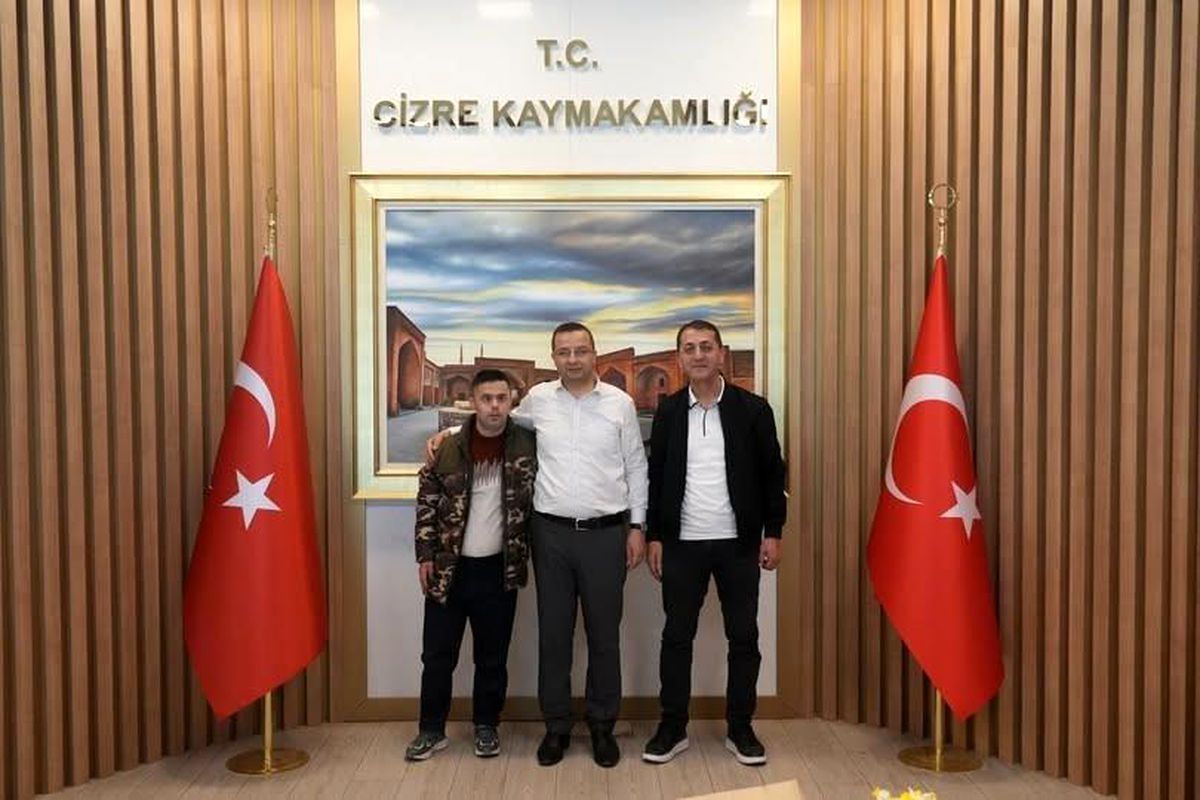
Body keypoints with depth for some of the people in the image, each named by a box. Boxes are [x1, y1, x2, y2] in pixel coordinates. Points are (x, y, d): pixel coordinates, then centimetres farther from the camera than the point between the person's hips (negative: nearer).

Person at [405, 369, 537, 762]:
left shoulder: (528, 445, -3)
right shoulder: (448, 448, -3)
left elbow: (537, 498, 5)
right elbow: (427, 502, 1)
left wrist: (527, 553, -2)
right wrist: (425, 556, -2)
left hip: (499, 570, 0)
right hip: (448, 568, 0)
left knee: (493, 657, 12)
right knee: (437, 655, 8)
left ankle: (487, 726, 29)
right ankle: (432, 730, 24)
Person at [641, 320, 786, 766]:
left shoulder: (752, 409, -1)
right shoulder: (668, 411, 4)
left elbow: (772, 474, 2)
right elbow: (656, 476, 5)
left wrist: (772, 532, -3)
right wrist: (654, 537, 2)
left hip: (738, 544, -1)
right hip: (682, 544, 1)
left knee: (744, 638, 7)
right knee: (677, 637, 7)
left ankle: (740, 728, 23)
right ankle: (673, 728, 20)